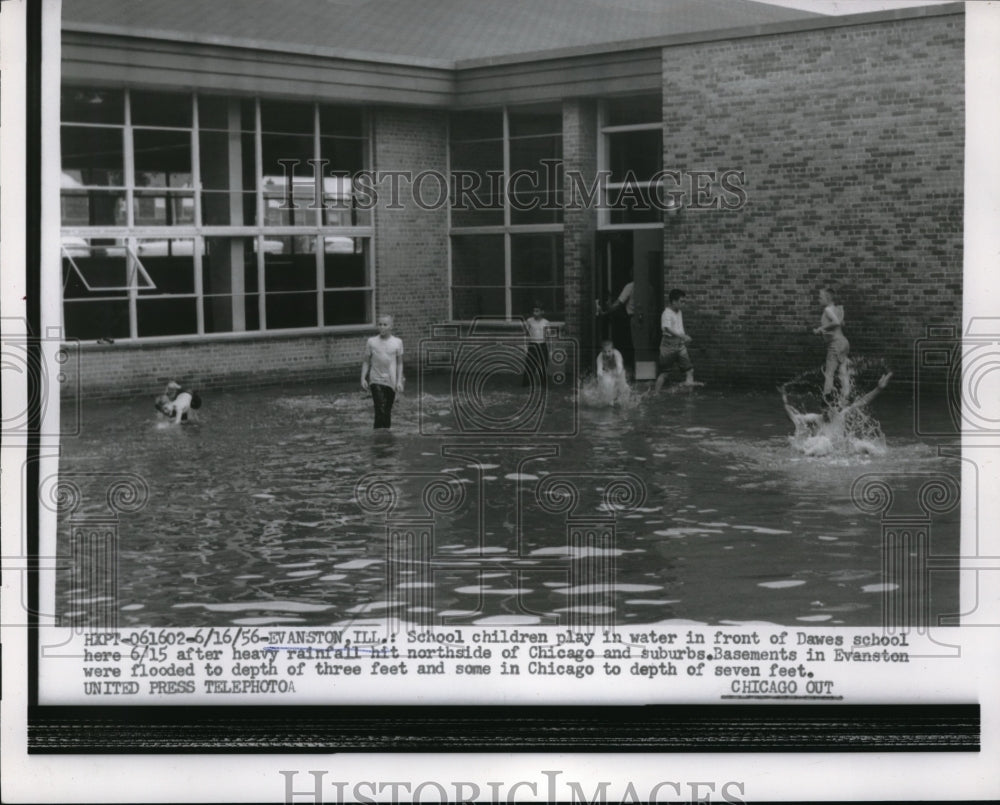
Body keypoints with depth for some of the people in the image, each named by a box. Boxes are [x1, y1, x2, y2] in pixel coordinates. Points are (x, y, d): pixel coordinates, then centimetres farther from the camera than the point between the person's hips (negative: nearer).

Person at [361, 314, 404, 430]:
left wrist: (399, 381, -1)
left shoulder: (397, 342, 4)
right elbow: (366, 361, 7)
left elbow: (399, 363, 7)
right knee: (380, 411, -14)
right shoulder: (371, 342, 2)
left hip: (391, 381, 2)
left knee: (387, 411, 8)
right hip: (376, 381, -2)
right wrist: (363, 378, -2)